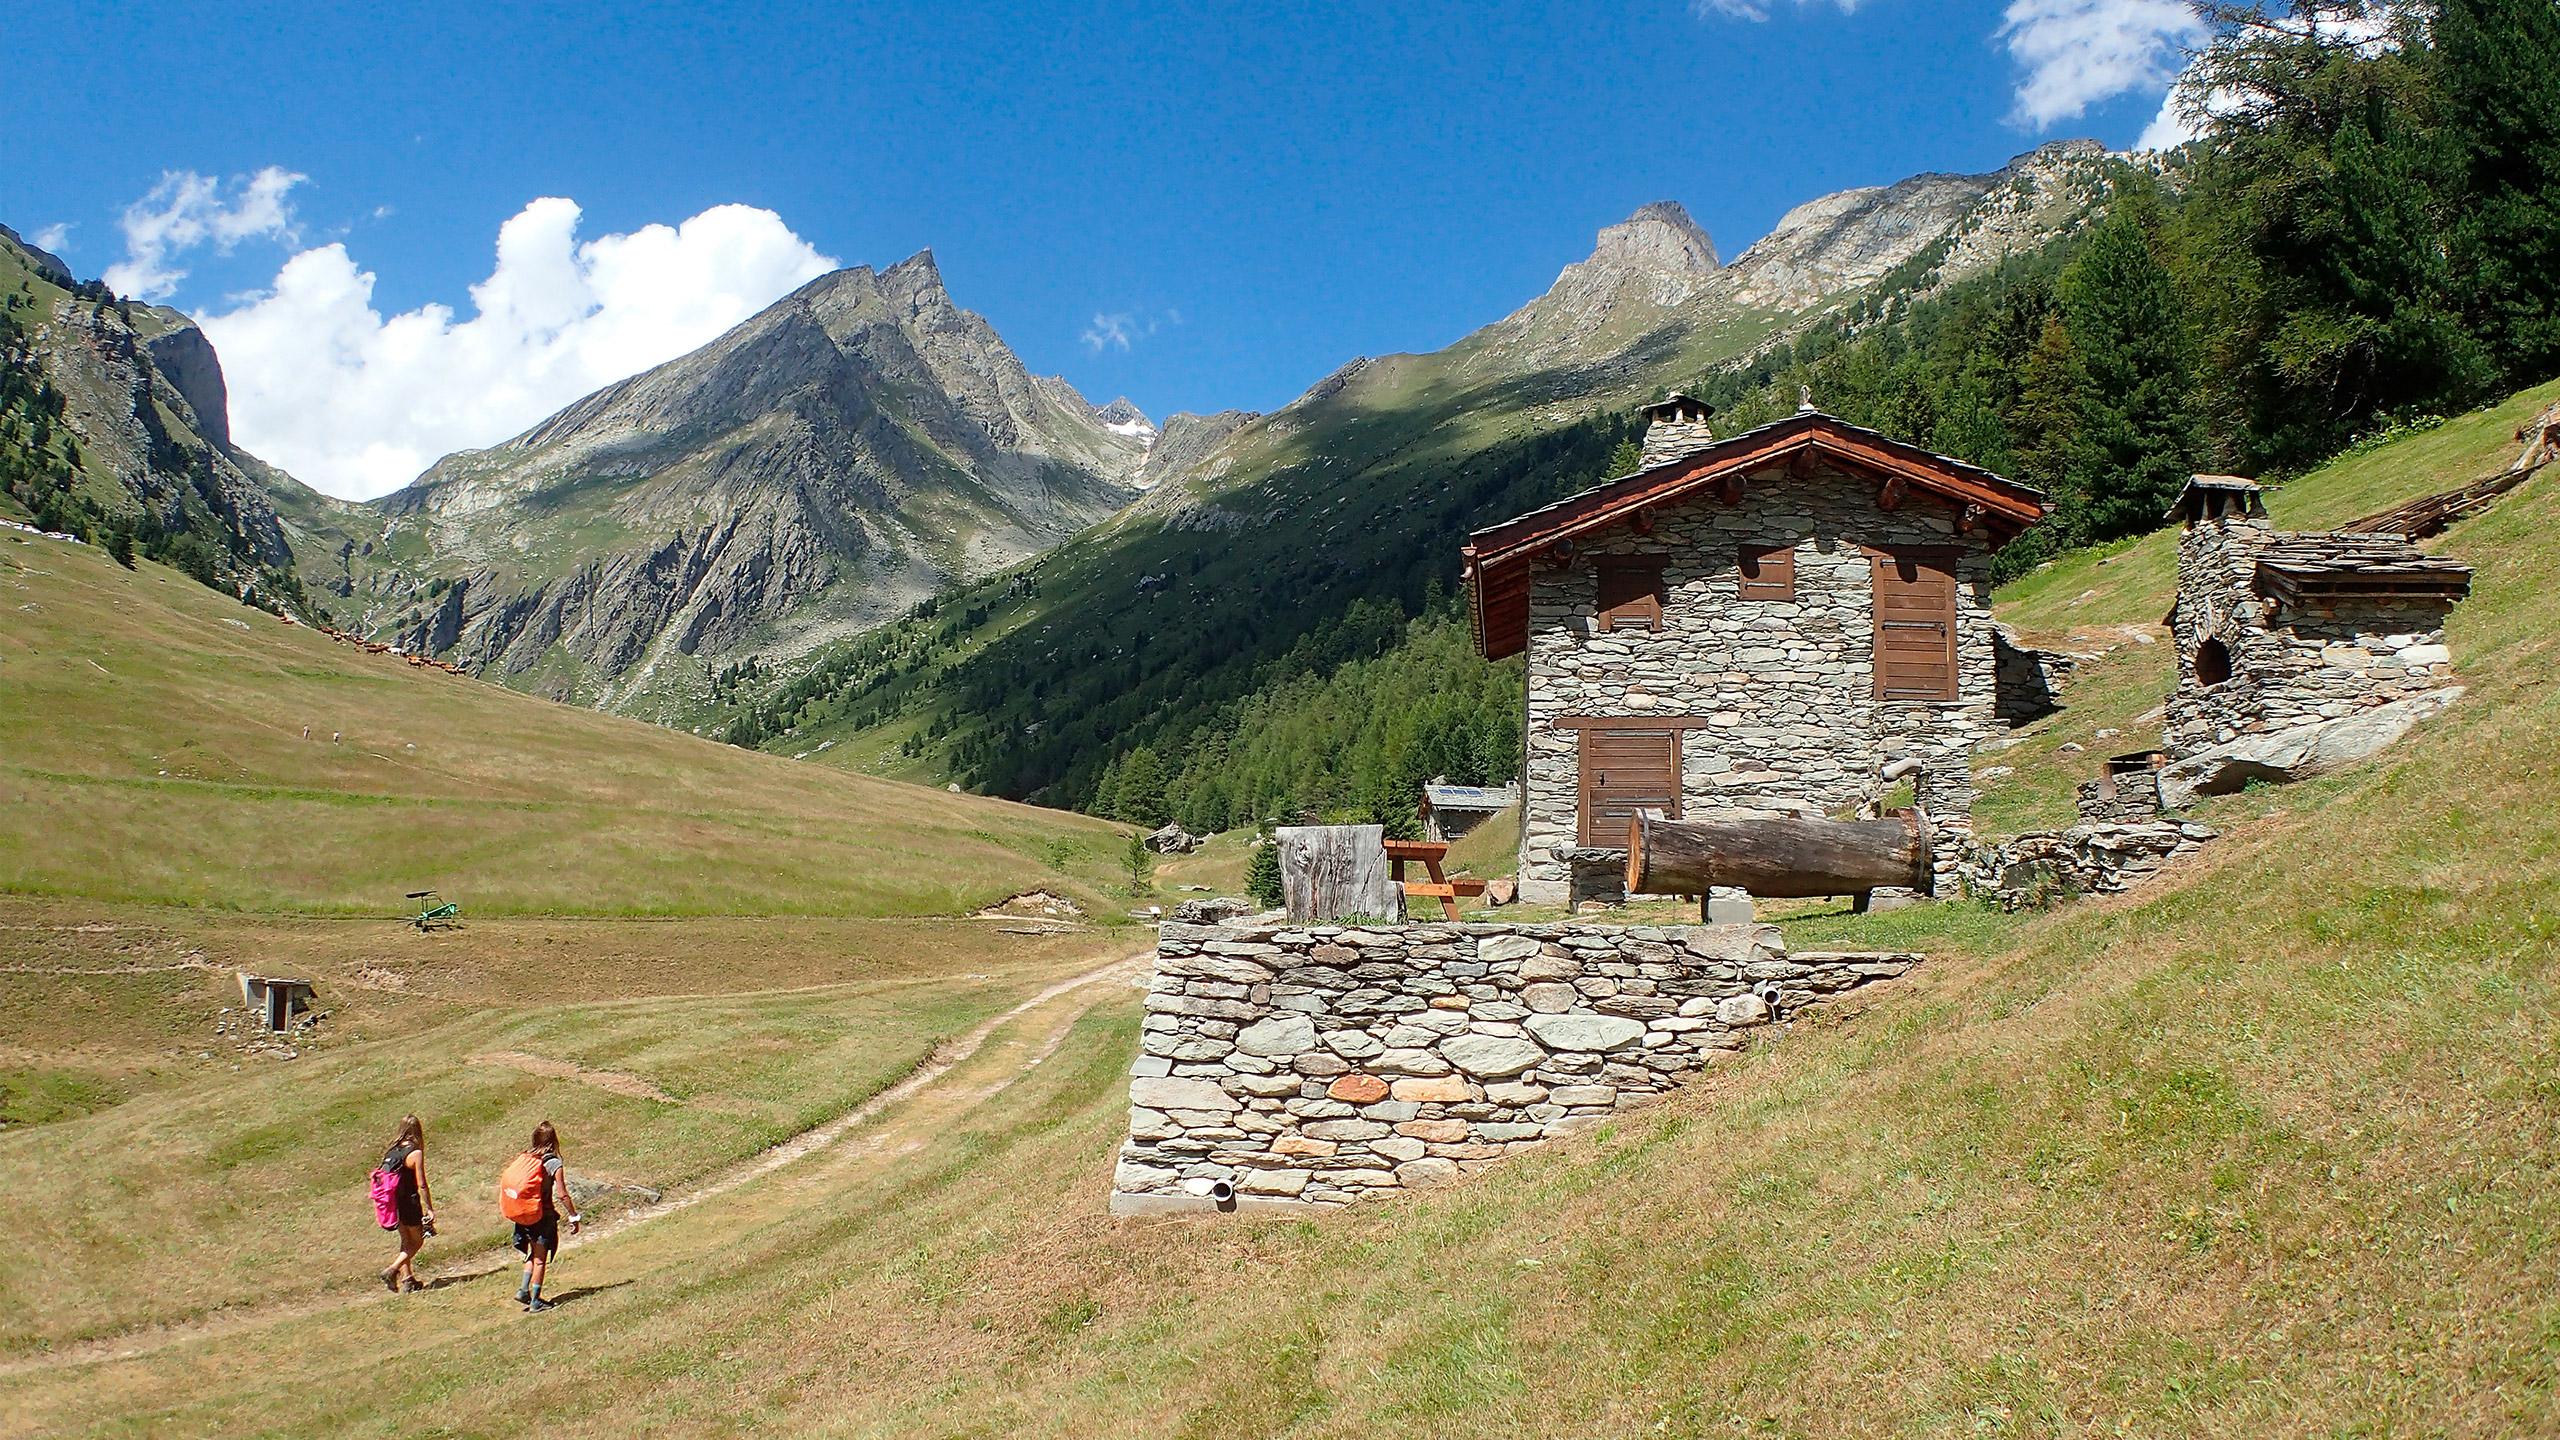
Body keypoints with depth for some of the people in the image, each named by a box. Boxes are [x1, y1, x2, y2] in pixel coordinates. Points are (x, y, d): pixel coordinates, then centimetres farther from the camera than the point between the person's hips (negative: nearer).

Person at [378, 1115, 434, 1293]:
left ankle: (407, 1278, 18)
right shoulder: (415, 1154, -16)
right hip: (410, 1203, -6)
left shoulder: (391, 1150, 3)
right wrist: (429, 1209, -9)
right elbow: (421, 1186, -16)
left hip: (394, 1203, 6)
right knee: (417, 1241, 9)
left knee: (406, 1241, 18)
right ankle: (392, 1271, -5)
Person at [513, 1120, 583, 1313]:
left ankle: (524, 1290, 14)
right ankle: (535, 1302, 7)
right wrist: (574, 1217, -8)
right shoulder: (554, 1164, -14)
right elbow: (561, 1195, -17)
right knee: (540, 1259, 5)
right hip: (544, 1216, -5)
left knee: (533, 1254, 23)